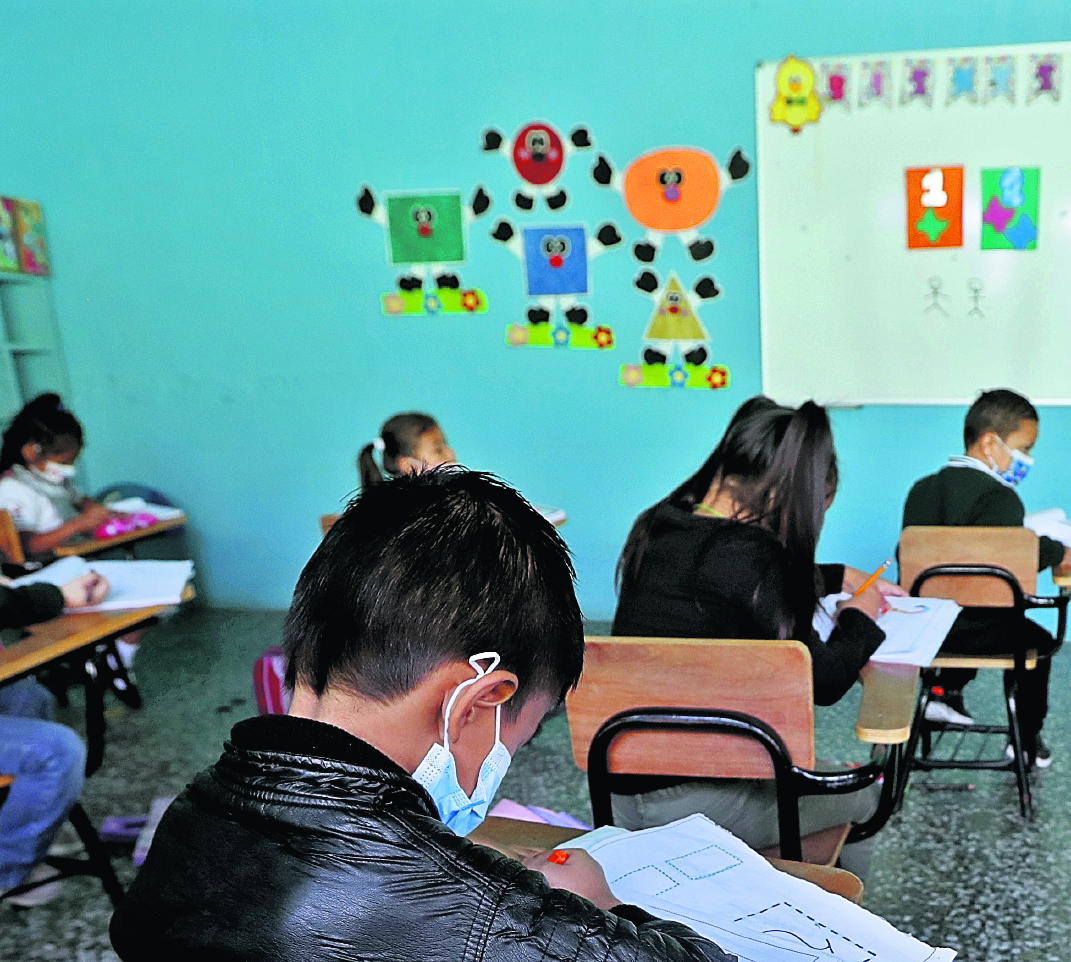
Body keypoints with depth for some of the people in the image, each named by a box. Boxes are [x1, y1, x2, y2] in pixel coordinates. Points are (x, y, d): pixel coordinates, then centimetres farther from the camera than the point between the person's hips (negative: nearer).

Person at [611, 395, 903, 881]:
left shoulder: (658, 526, 1)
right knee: (858, 798, 17)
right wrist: (857, 617, 5)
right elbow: (823, 681, -14)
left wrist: (839, 577, 28)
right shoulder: (746, 553, -23)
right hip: (686, 801, -7)